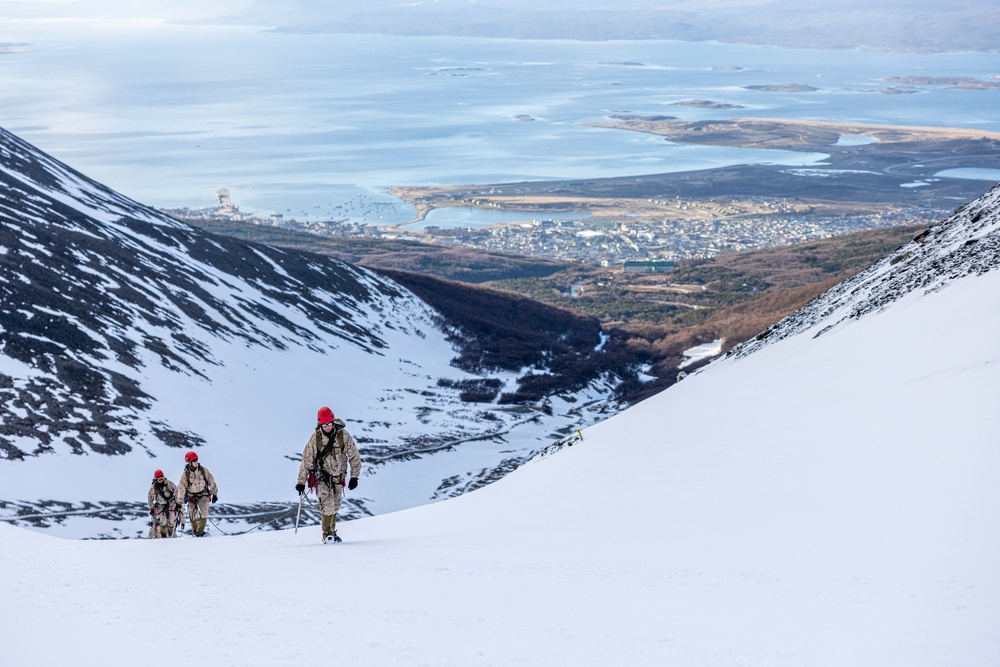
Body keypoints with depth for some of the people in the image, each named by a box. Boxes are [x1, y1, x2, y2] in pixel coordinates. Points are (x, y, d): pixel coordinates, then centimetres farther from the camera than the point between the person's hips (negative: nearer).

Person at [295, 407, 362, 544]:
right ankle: (326, 533, -5)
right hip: (322, 476, -3)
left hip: (338, 477, 3)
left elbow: (354, 456, -2)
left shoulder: (343, 435, -12)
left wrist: (354, 477, -5)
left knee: (335, 507, 13)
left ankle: (332, 532, 28)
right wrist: (301, 482, -7)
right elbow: (306, 460, -8)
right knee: (328, 505, -17)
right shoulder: (315, 438, -14)